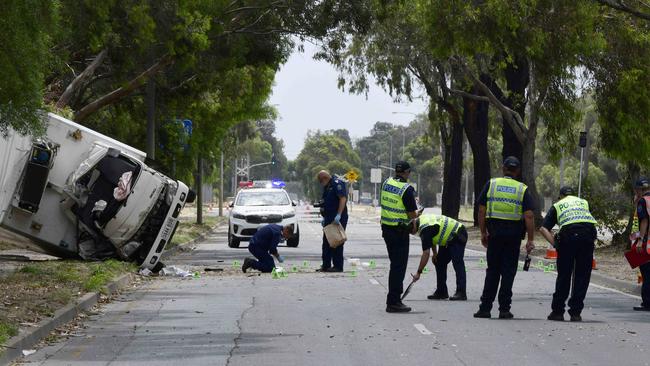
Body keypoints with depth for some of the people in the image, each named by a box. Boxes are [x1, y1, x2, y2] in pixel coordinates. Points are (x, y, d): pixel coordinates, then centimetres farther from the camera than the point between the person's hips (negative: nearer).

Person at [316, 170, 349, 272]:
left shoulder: (337, 184, -13)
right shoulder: (327, 187, 17)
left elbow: (343, 199, -22)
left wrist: (338, 215, -28)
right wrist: (325, 218, 20)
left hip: (337, 219, -10)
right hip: (329, 219, 10)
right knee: (326, 243, 11)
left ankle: (338, 266, -1)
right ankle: (326, 265, 17)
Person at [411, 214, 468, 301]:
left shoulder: (426, 230, -28)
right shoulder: (421, 219, 2)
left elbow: (426, 254, -28)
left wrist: (418, 272, -23)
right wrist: (435, 253, 10)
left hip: (458, 237, -11)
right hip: (448, 239, 11)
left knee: (457, 263, -20)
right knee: (439, 263, 7)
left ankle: (461, 293, -25)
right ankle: (441, 292, 9)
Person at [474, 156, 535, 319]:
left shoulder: (491, 184, 4)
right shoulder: (523, 189, 1)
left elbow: (481, 211, 2)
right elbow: (529, 216, -7)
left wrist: (483, 233, 10)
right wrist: (530, 240, -4)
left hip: (495, 233, 1)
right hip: (514, 235, -1)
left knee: (492, 271, 9)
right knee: (508, 272, 5)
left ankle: (485, 308, 7)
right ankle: (504, 309, 3)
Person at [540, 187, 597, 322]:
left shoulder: (557, 206, 26)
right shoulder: (584, 202, 33)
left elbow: (543, 228, 14)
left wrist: (554, 243, 10)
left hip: (568, 234, -1)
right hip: (588, 233, 1)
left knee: (564, 275, 10)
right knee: (582, 275, 9)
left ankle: (557, 311, 14)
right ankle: (576, 313, 9)